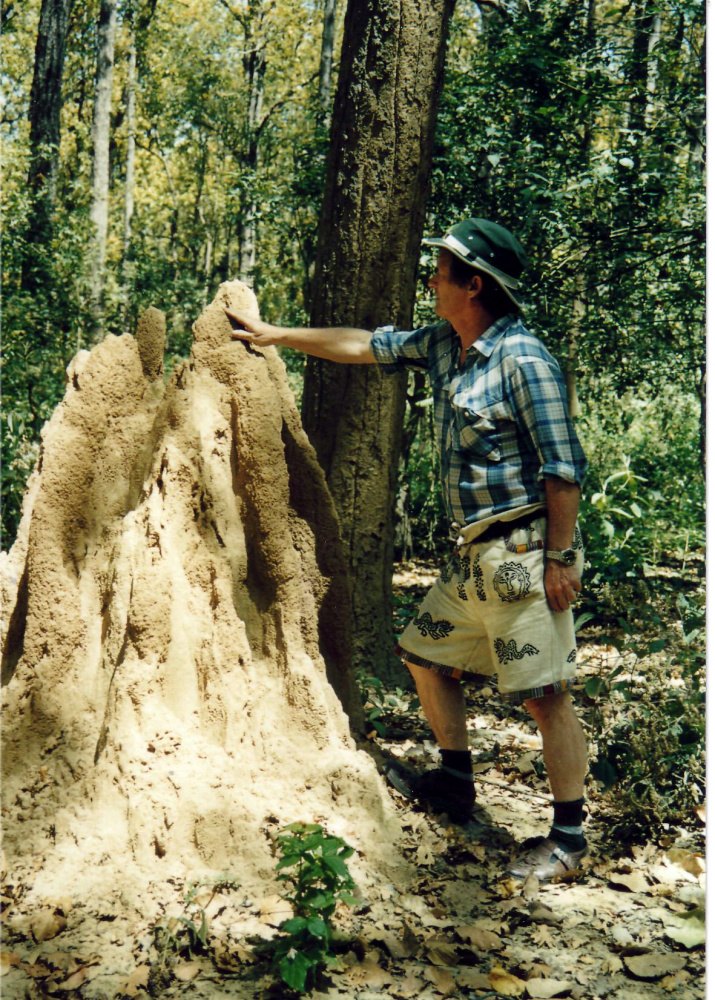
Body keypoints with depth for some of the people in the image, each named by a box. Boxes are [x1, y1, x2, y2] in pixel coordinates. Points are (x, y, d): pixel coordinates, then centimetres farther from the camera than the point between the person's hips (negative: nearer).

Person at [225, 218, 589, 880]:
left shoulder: (523, 360, -15)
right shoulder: (443, 345, 11)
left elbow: (564, 466, -16)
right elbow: (367, 346, 21)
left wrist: (561, 559, -18)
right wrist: (275, 335, 24)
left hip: (524, 554, -9)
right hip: (473, 555, 9)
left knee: (545, 694, -4)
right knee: (426, 656, 17)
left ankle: (568, 835, 9)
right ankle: (455, 785, 34)